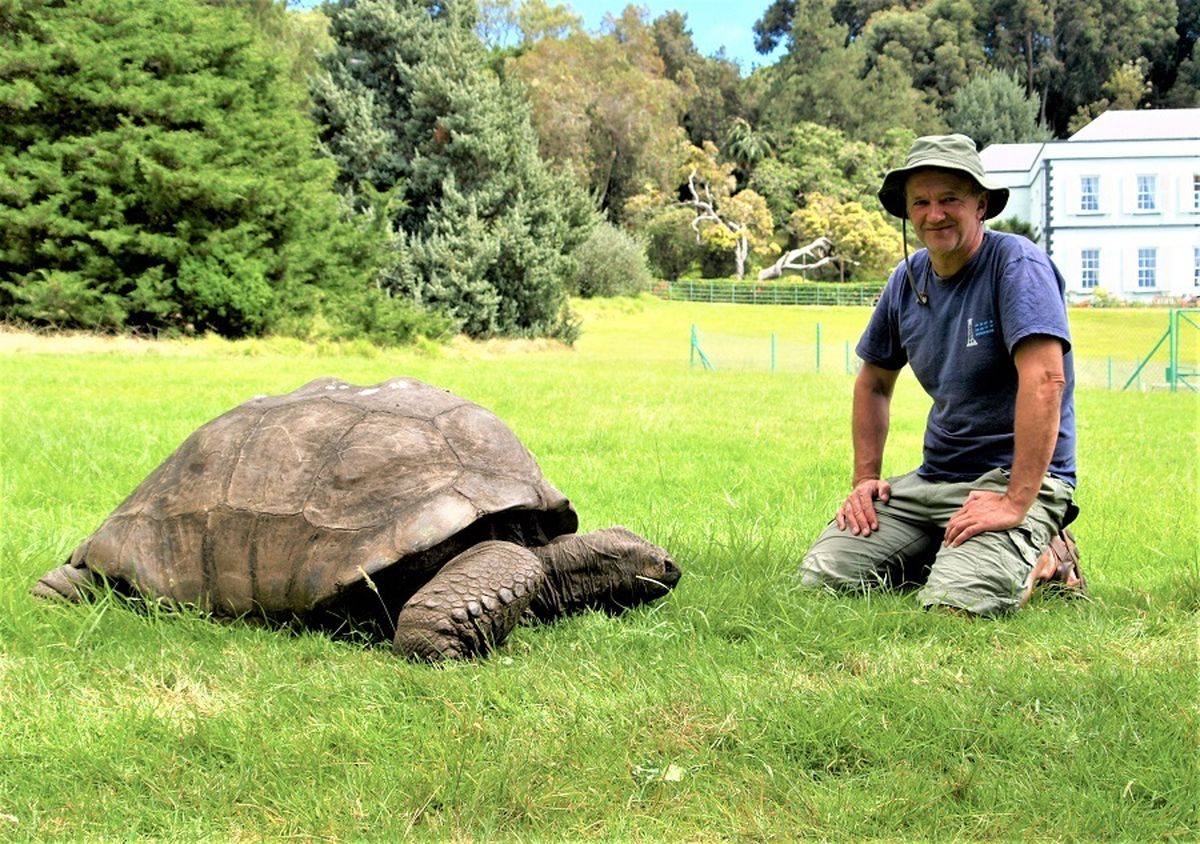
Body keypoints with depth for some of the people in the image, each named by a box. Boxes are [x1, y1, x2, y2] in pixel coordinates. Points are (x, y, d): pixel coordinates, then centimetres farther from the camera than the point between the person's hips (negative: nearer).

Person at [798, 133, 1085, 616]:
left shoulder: (1016, 264, -13)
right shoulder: (908, 280, 8)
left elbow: (1045, 380, -25)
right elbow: (873, 382, 22)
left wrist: (1017, 502, -29)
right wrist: (865, 478, 11)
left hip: (1017, 479, -7)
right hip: (933, 478, 7)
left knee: (952, 601, -30)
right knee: (822, 574, -7)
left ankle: (1040, 562, 1)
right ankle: (948, 555, 12)